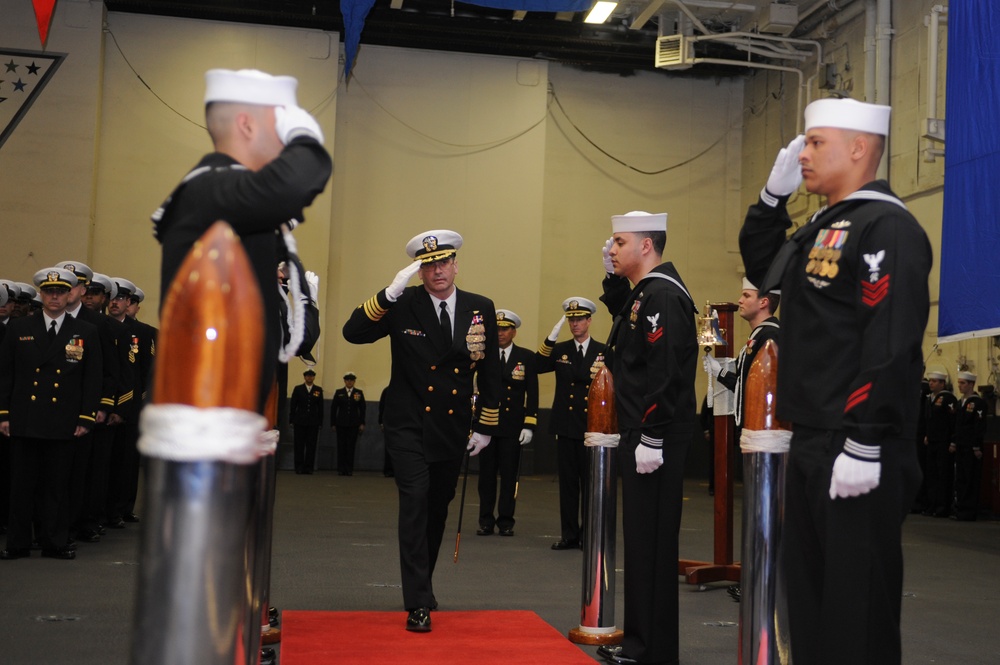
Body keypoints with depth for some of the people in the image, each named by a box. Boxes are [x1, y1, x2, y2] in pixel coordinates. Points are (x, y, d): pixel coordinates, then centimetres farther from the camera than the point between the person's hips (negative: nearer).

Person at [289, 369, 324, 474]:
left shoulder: (319, 390, 8)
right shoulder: (298, 389, 6)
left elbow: (320, 407, 7)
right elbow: (292, 405, 6)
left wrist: (320, 422, 1)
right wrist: (291, 421, 0)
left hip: (313, 422, 0)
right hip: (300, 421, 0)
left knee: (311, 445, -1)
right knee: (299, 445, 1)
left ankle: (309, 467, 4)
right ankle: (299, 467, 6)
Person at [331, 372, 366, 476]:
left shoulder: (359, 393, 6)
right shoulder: (339, 392, 6)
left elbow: (362, 409, 5)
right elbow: (333, 408, 6)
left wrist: (362, 423, -1)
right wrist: (333, 423, 1)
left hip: (354, 424, 0)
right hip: (341, 423, 0)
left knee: (351, 447, -1)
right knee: (341, 446, 1)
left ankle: (349, 469, 4)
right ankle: (341, 469, 7)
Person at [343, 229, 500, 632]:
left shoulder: (481, 309, 0)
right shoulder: (403, 306, -7)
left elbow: (490, 371, 7)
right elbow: (353, 333, -19)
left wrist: (485, 425, 6)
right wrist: (389, 294, -29)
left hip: (452, 430, 4)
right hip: (409, 427, -3)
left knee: (438, 508, 16)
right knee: (416, 501, -17)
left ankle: (421, 584, 37)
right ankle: (418, 603, -12)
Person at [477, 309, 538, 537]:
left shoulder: (526, 357, 2)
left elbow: (532, 394, 0)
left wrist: (529, 425, -5)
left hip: (512, 427, -1)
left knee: (509, 475, 4)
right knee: (487, 474, 5)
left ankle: (506, 521, 13)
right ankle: (486, 521, 14)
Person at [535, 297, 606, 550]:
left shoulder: (604, 352, 5)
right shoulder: (559, 350, 9)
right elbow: (537, 367, -8)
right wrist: (551, 338, -16)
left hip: (592, 427, -2)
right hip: (565, 426, 2)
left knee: (590, 482, 2)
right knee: (567, 482, 6)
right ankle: (569, 534, 14)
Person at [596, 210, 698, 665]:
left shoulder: (663, 296, -16)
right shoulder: (643, 293, 15)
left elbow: (664, 372, -23)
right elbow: (619, 310, 37)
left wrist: (650, 439, -24)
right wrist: (613, 275, 19)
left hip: (657, 439, -10)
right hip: (641, 434, 10)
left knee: (650, 540, -4)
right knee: (641, 538, 15)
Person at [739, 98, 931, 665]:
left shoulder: (887, 226, -13)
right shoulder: (822, 229, 16)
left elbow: (892, 344, -22)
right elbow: (763, 267, 30)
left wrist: (865, 446, -25)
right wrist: (774, 195, 17)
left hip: (858, 451, -9)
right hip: (811, 446, 10)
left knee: (857, 598, -2)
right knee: (808, 585, 16)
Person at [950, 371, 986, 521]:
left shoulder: (978, 403, -9)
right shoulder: (960, 403, 16)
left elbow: (980, 427, -13)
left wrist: (977, 447, -16)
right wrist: (953, 443, 15)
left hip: (971, 448, -8)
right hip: (960, 447, 8)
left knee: (970, 480, -3)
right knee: (960, 479, 9)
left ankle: (969, 512, 1)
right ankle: (959, 509, 15)